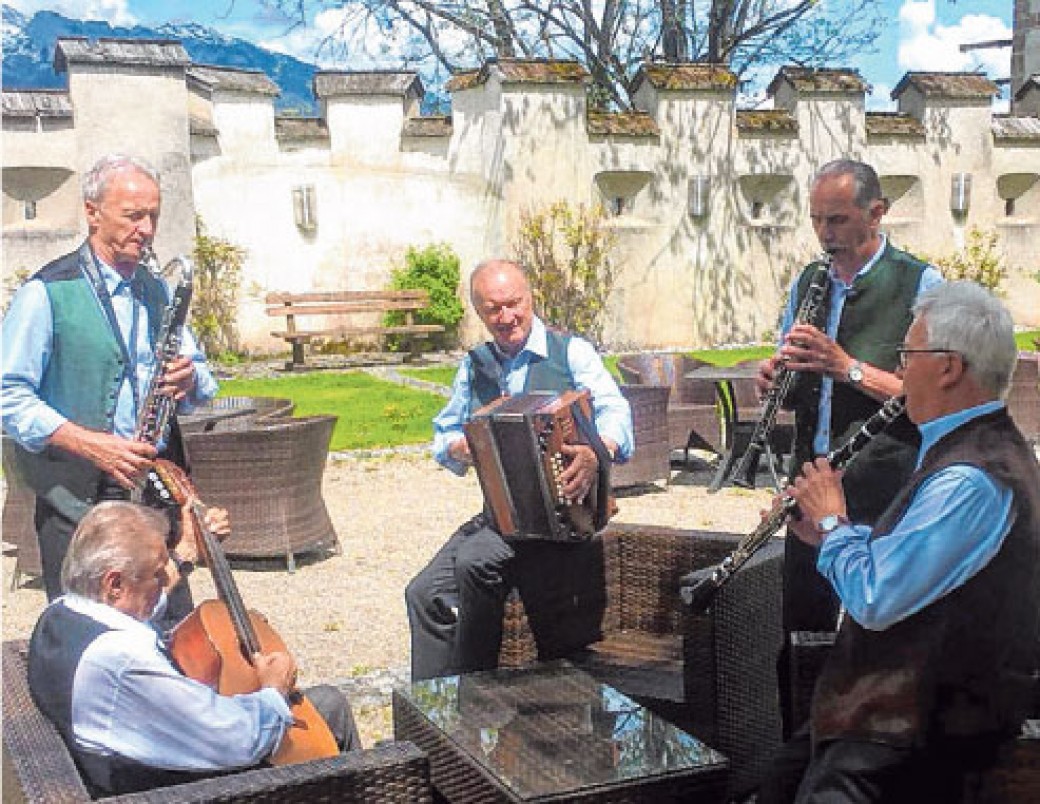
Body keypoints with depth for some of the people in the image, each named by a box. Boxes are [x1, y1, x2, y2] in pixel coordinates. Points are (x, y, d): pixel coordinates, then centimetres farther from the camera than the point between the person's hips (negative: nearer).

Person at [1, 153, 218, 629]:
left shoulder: (156, 291, 15)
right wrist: (88, 443, -22)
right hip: (77, 497, -5)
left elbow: (200, 376, 20)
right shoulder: (46, 293, -6)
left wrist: (189, 379, -5)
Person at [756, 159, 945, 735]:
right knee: (800, 628, 13)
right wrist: (773, 376, -6)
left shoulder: (918, 284, -7)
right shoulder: (807, 282, 12)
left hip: (881, 489, -6)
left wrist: (847, 366, -23)